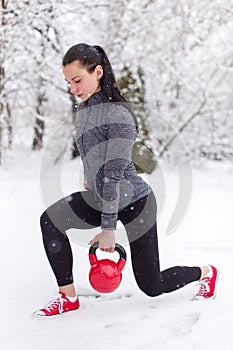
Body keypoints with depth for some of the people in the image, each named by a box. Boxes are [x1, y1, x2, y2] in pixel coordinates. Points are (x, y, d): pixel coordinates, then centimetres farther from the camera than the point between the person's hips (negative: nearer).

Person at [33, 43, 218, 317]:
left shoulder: (118, 115, -25)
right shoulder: (83, 109, -1)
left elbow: (114, 174, -26)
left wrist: (107, 227, -25)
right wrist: (89, 180, 32)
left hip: (134, 202, -7)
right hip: (99, 196, 7)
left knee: (152, 286, 4)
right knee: (50, 220, -18)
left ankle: (206, 273, 33)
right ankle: (68, 297, -5)